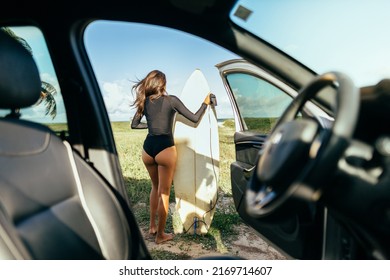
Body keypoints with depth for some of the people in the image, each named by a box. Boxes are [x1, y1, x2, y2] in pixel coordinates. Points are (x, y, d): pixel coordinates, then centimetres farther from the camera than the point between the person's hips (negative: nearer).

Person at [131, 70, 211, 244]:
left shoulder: (145, 101, 9)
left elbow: (134, 124, 15)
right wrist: (205, 103, 11)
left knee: (155, 187, 24)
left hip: (148, 148, 5)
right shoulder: (171, 100, -3)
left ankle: (152, 226, 34)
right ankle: (160, 235, 18)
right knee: (164, 192, 6)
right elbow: (195, 119, -3)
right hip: (165, 149, -5)